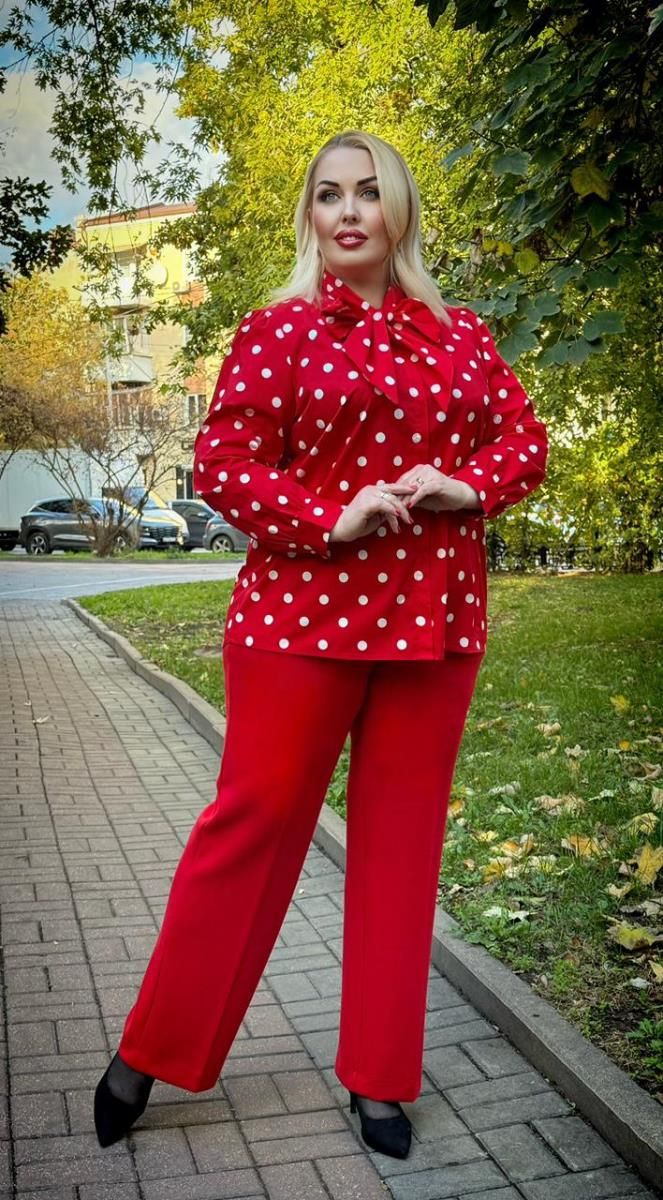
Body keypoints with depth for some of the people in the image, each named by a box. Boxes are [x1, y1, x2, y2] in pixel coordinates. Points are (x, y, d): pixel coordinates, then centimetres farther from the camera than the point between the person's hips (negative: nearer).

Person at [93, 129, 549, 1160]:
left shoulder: (464, 336, 11)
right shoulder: (279, 328, 1)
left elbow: (526, 440, 13)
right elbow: (219, 464, -5)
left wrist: (468, 486, -8)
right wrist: (331, 519, -18)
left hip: (434, 618, 4)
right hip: (300, 612, -3)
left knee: (402, 840, 9)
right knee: (254, 821, 3)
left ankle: (380, 1076, 27)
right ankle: (150, 1054, 23)